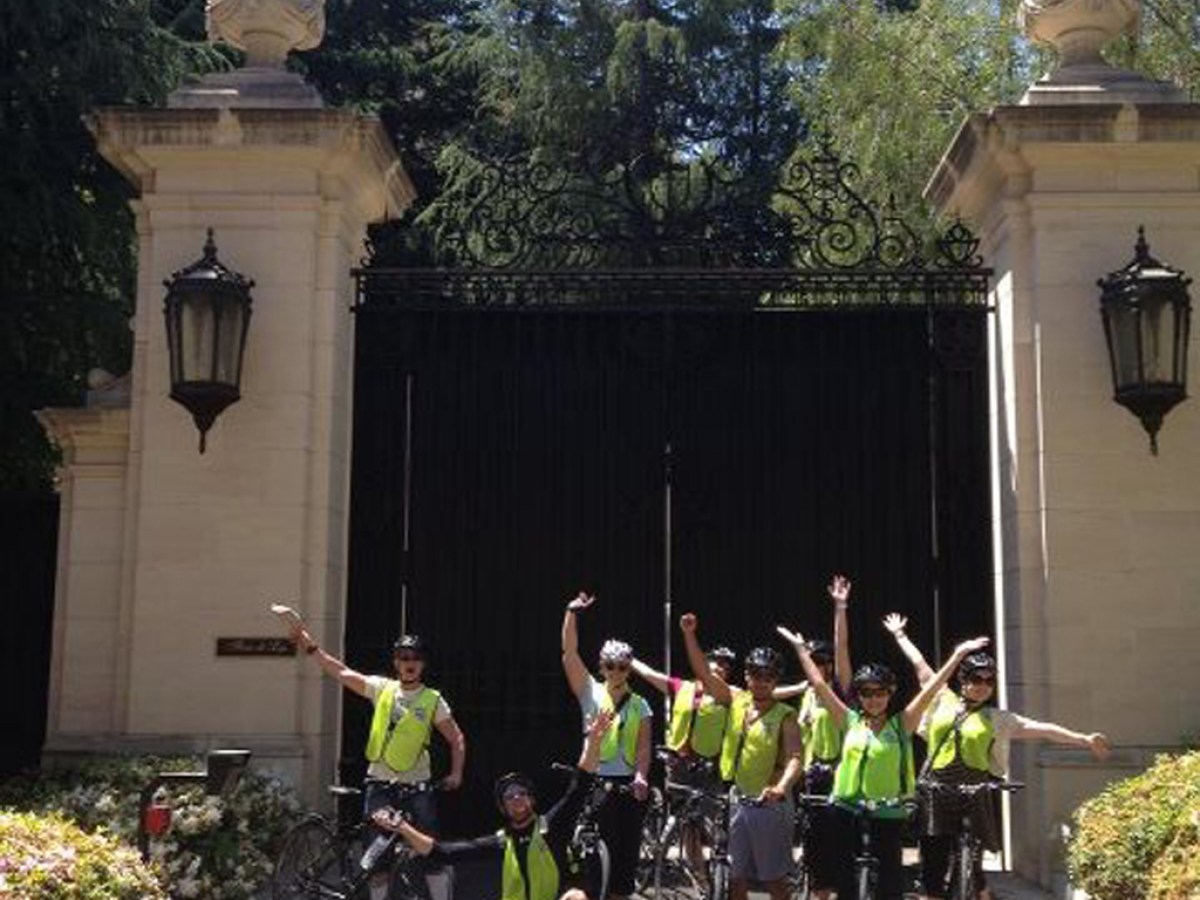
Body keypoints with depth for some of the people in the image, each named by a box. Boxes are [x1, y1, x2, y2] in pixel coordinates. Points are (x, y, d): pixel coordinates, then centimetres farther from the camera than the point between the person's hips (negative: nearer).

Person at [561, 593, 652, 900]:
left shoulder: (639, 705, 4)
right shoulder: (591, 692, 3)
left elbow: (643, 748, -2)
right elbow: (569, 653, -6)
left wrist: (641, 777, -21)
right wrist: (571, 613, -16)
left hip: (627, 786, 1)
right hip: (593, 783, -1)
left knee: (626, 851, 6)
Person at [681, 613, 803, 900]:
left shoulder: (785, 716, -11)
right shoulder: (736, 700, 2)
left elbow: (794, 758, -22)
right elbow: (703, 673, -3)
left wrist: (781, 788, -41)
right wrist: (689, 635, -16)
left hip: (770, 804, -4)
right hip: (737, 800, 5)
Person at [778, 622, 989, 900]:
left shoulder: (902, 724, -2)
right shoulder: (850, 721, 2)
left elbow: (932, 688, -8)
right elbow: (819, 684, 2)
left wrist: (958, 655, -14)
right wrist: (801, 648, 1)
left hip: (888, 814, -2)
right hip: (847, 810, 2)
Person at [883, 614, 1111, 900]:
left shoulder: (999, 719, 6)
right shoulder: (944, 701, 10)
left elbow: (1044, 729, 2)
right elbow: (920, 665, 17)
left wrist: (1085, 740, -4)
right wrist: (899, 635, 24)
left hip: (974, 799, -1)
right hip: (936, 796, 1)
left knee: (971, 869, 2)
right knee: (933, 868, 3)